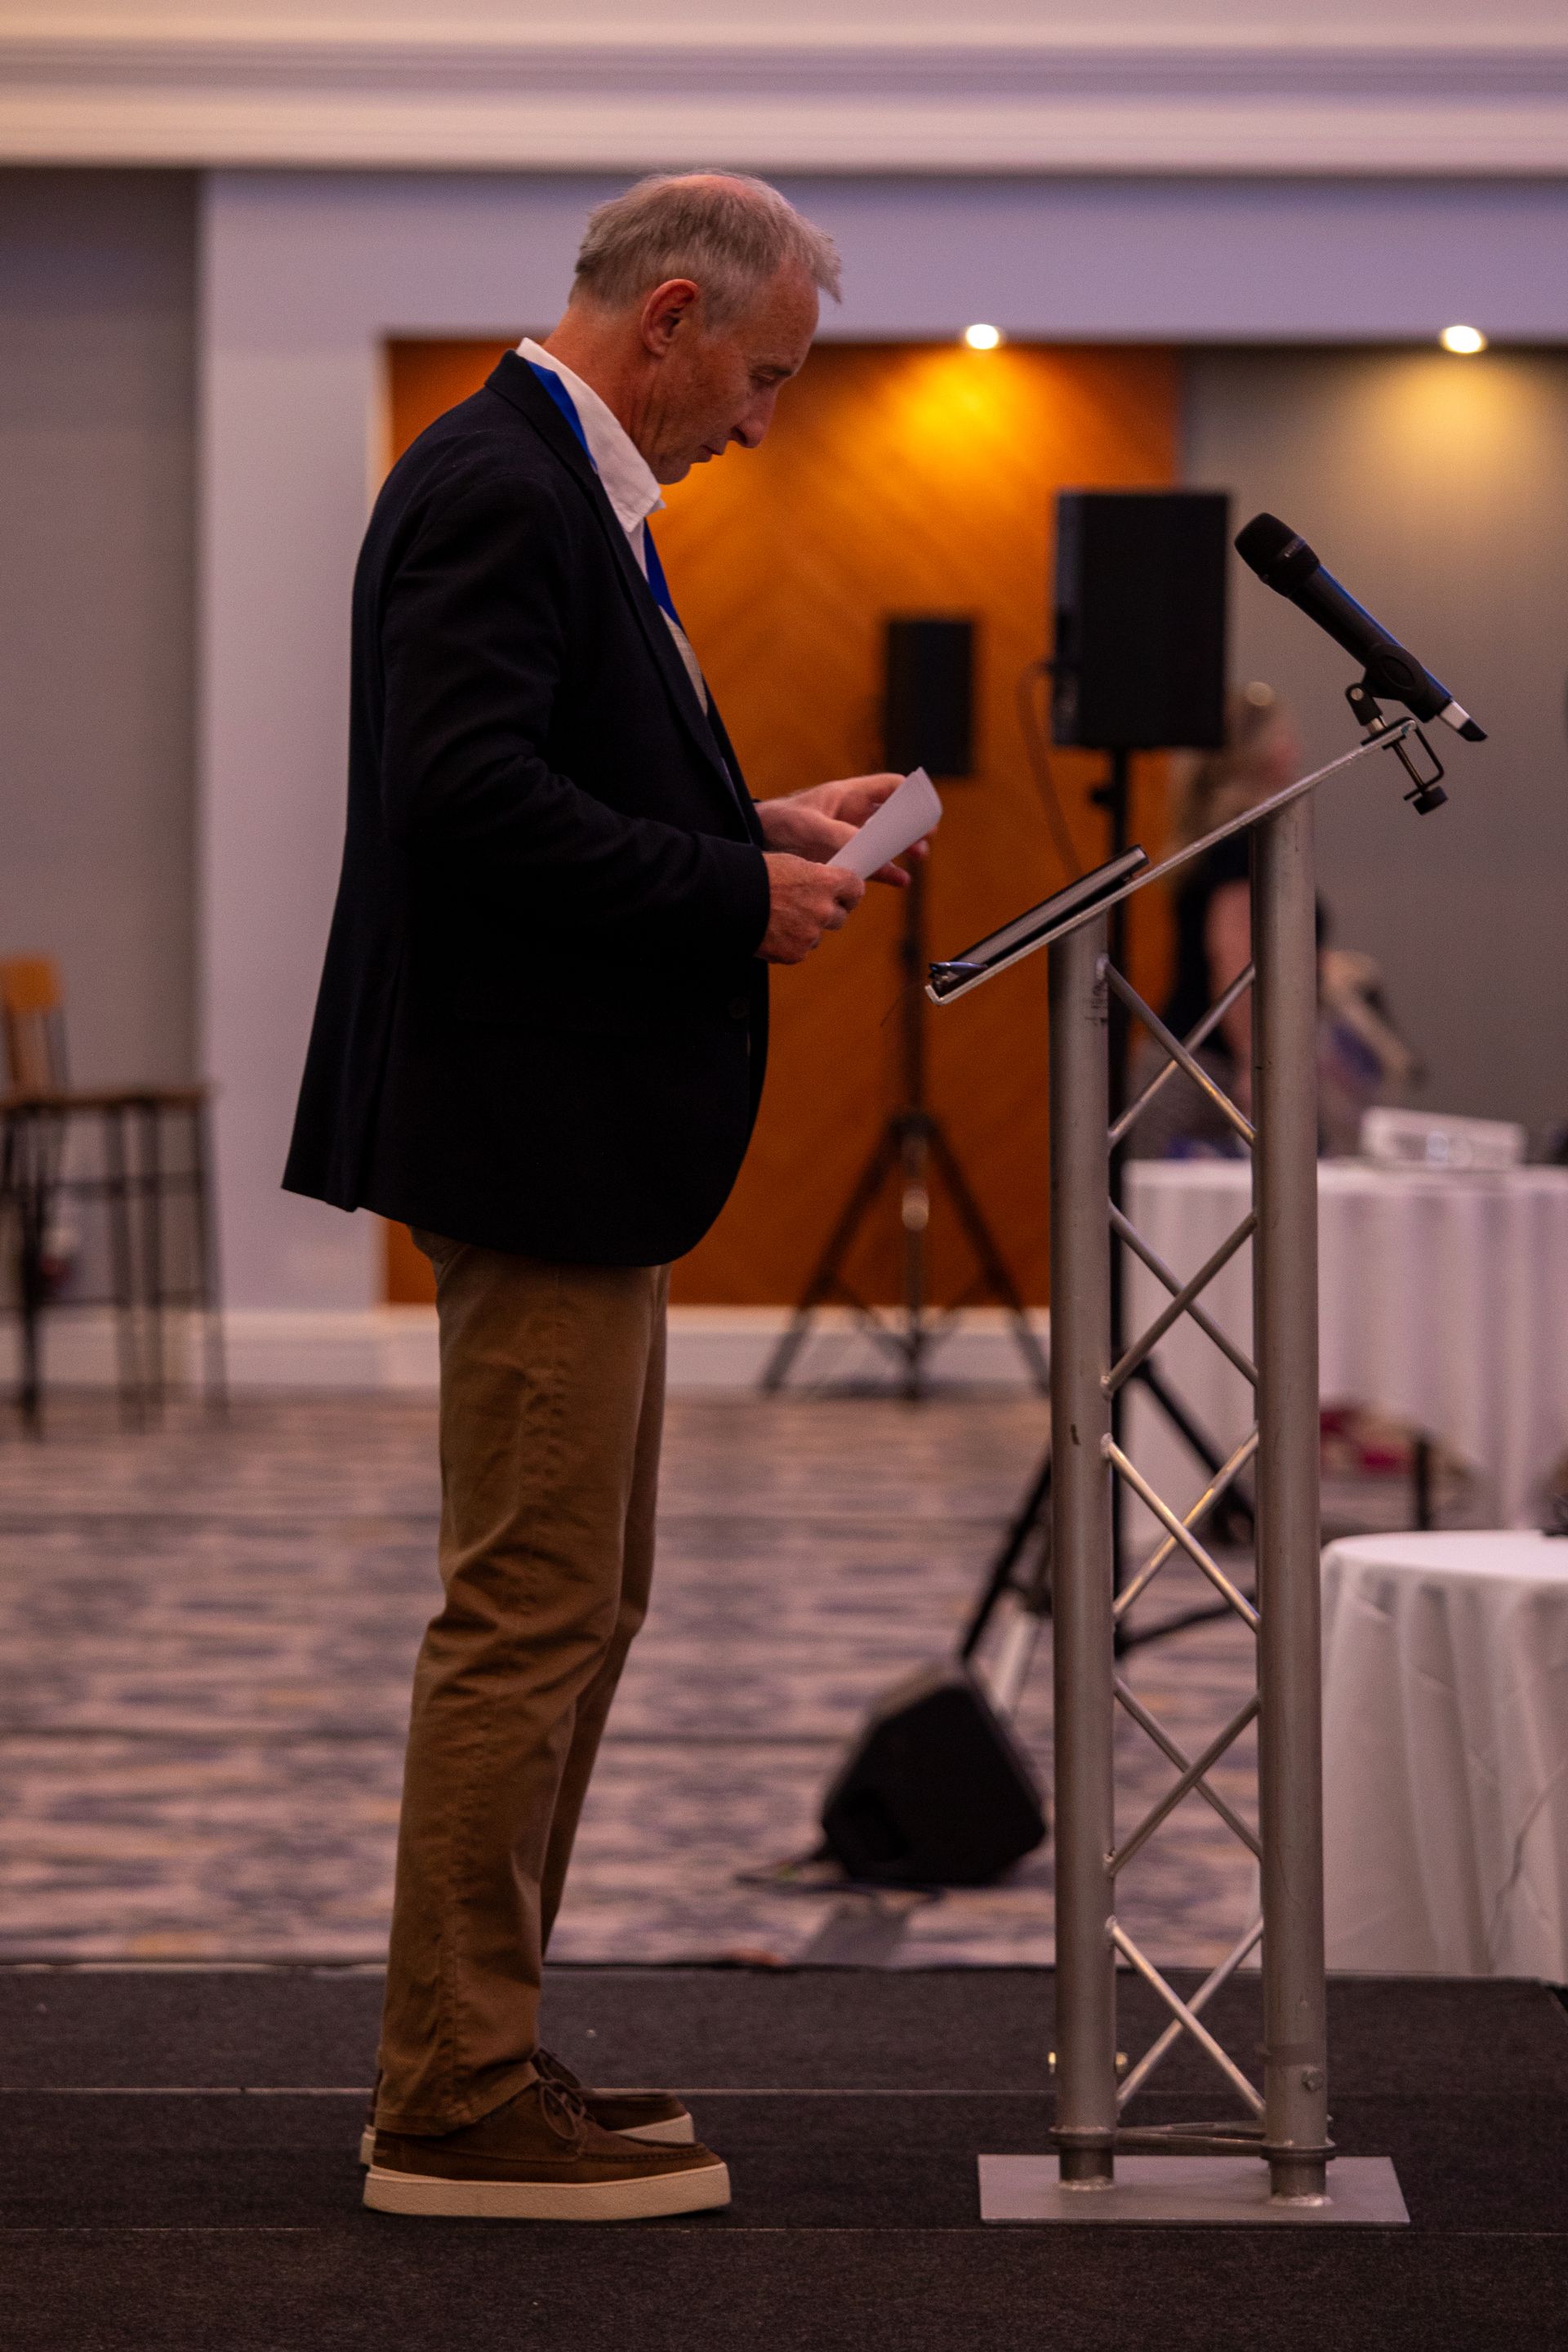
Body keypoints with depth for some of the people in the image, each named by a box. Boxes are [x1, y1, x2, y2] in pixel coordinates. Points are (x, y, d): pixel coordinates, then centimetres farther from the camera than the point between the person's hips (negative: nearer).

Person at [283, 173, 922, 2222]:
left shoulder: (559, 487, 17)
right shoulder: (495, 490, -16)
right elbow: (469, 796, -26)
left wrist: (758, 830, 10)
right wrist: (741, 891, -20)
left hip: (581, 1148, 11)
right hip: (535, 1137, -11)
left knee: (570, 1612, 16)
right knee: (530, 1614, -7)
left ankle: (480, 2058, 23)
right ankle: (457, 2109, -2)